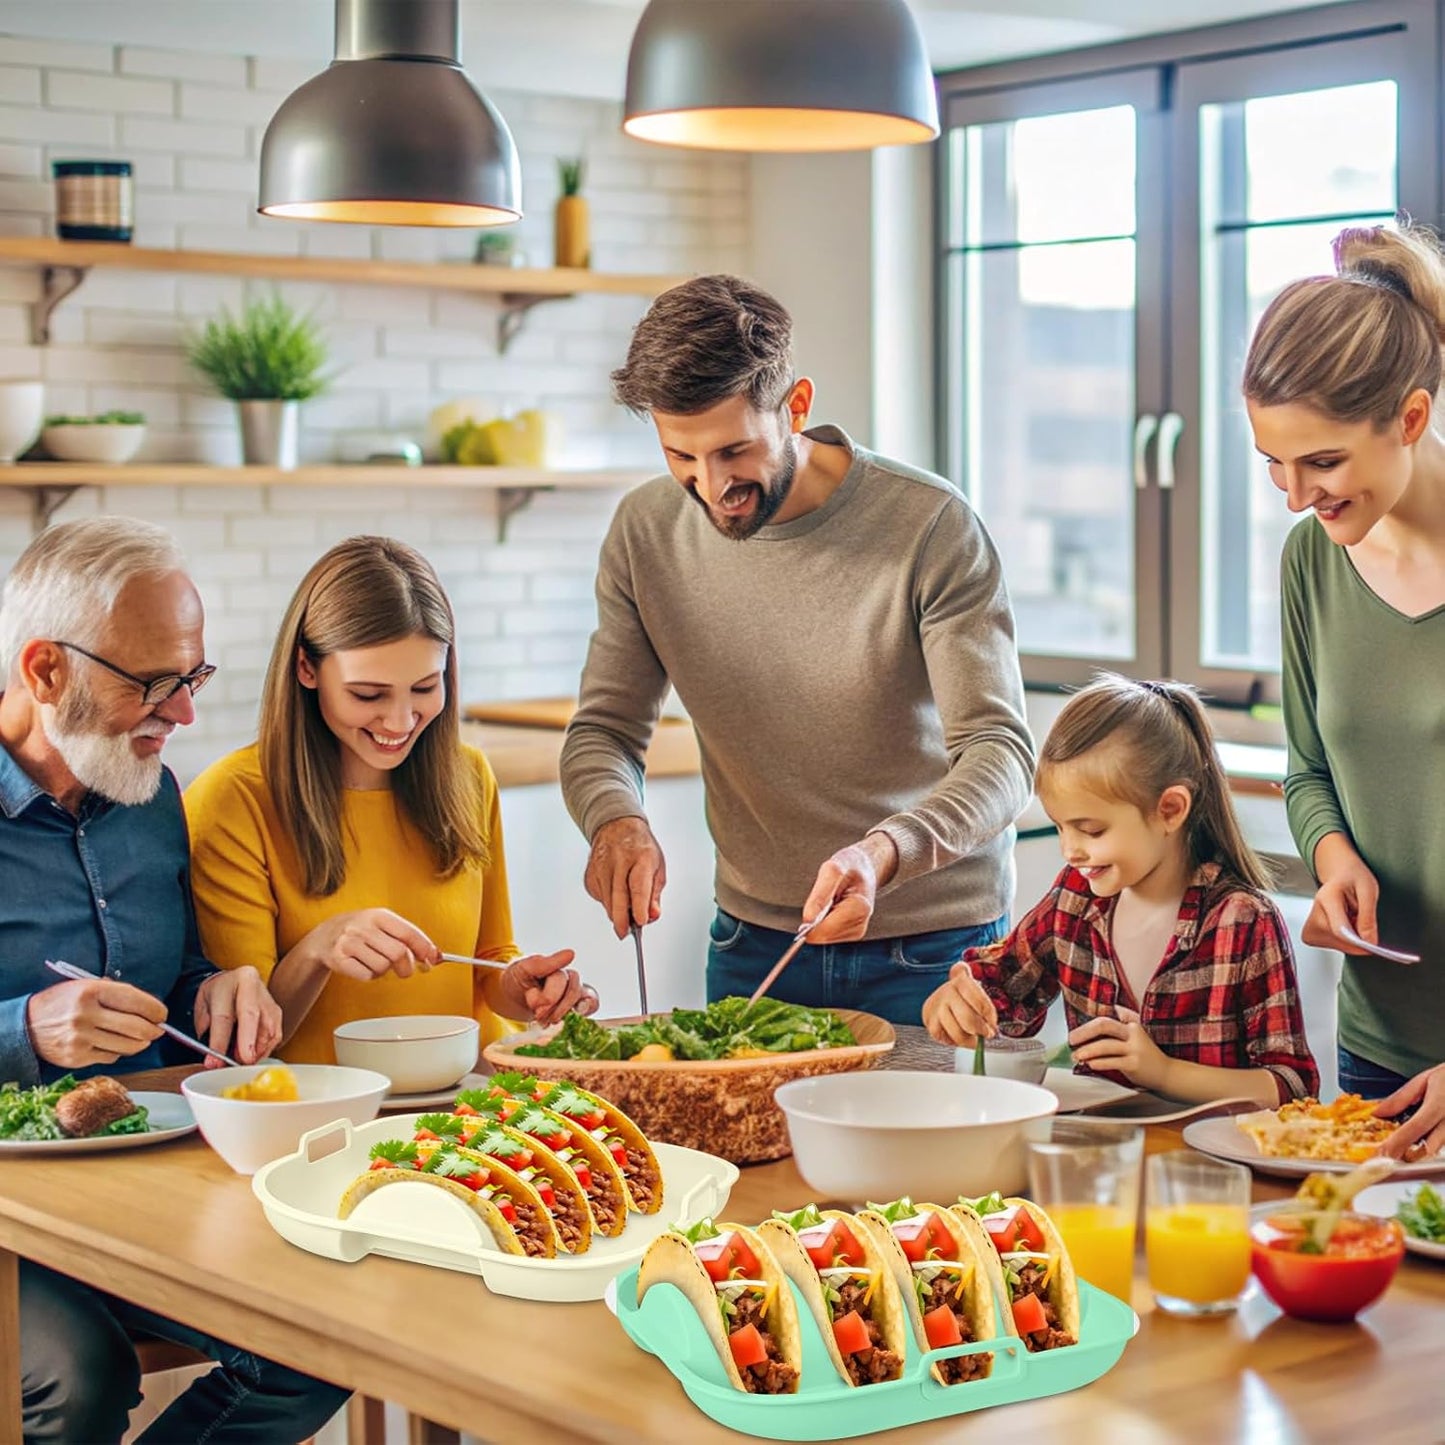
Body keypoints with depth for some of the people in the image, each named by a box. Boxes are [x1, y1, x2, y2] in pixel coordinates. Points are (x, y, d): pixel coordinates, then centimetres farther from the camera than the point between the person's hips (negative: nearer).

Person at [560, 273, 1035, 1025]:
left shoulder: (932, 526, -18)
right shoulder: (646, 531, -6)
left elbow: (1000, 753, -21)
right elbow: (602, 731, 1)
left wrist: (882, 854, -40)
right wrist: (616, 821, -23)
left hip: (930, 946, -3)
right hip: (754, 936, 4)